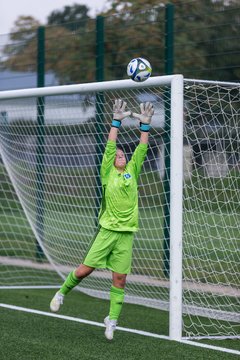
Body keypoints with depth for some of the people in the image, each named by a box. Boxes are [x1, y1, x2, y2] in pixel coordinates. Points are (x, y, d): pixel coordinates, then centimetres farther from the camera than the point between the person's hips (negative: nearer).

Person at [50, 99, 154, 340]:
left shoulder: (132, 172, 12)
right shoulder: (108, 173, 4)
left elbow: (141, 149, 7)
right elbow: (110, 146, -2)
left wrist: (145, 125, 1)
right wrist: (116, 121, -3)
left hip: (126, 234, 2)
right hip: (107, 231, -2)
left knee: (119, 280, 1)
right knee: (84, 270, -2)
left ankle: (112, 321, 9)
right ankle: (61, 293, 24)